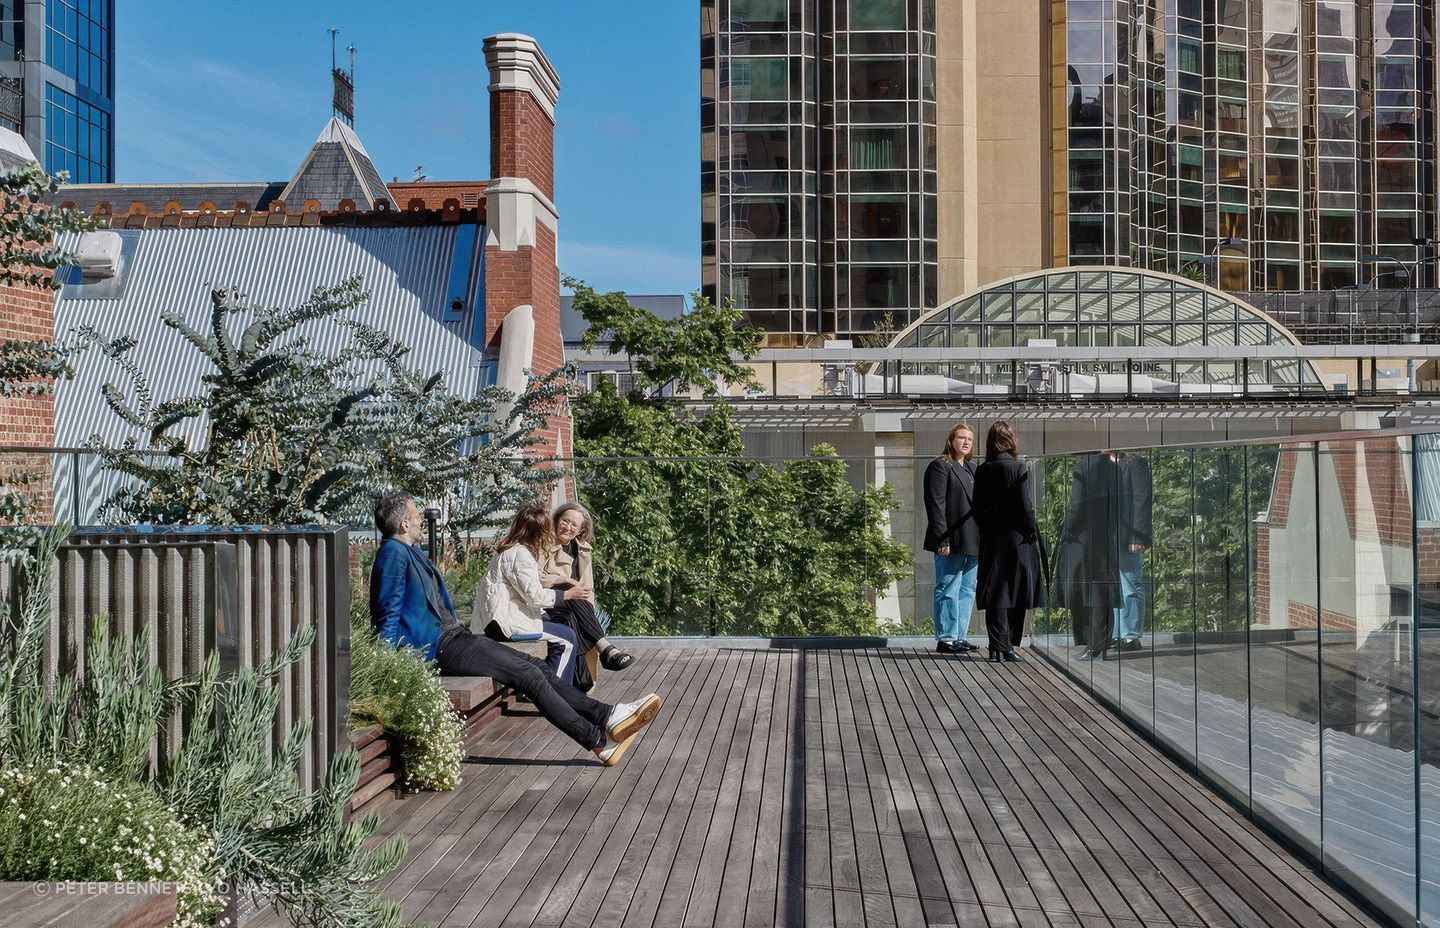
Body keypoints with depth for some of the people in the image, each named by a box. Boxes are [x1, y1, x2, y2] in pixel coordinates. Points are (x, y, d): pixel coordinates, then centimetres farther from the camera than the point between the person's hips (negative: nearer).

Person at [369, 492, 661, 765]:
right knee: (528, 675, -14)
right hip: (436, 645, -10)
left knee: (533, 666, 0)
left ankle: (607, 716, -6)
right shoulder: (393, 553, -12)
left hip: (451, 634, 10)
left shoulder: (412, 551, 20)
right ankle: (599, 740, -12)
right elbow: (388, 615, -16)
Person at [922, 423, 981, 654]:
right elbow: (936, 505, -12)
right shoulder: (940, 466, -6)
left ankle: (959, 636, 18)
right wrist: (942, 540, -19)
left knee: (967, 591, 11)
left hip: (971, 543, 8)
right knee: (948, 591, -3)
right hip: (951, 542, -8)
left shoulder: (972, 469, 19)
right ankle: (945, 639, 2)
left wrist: (982, 539, 13)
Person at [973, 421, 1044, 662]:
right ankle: (1008, 645, 8)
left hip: (991, 540, 3)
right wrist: (1032, 533, -3)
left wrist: (986, 531, 14)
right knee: (1015, 592, 6)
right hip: (1016, 538, -3)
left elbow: (978, 508, 4)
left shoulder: (982, 471, 2)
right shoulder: (1018, 468, -10)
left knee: (995, 594, 4)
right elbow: (1025, 506, -12)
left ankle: (999, 647, 1)